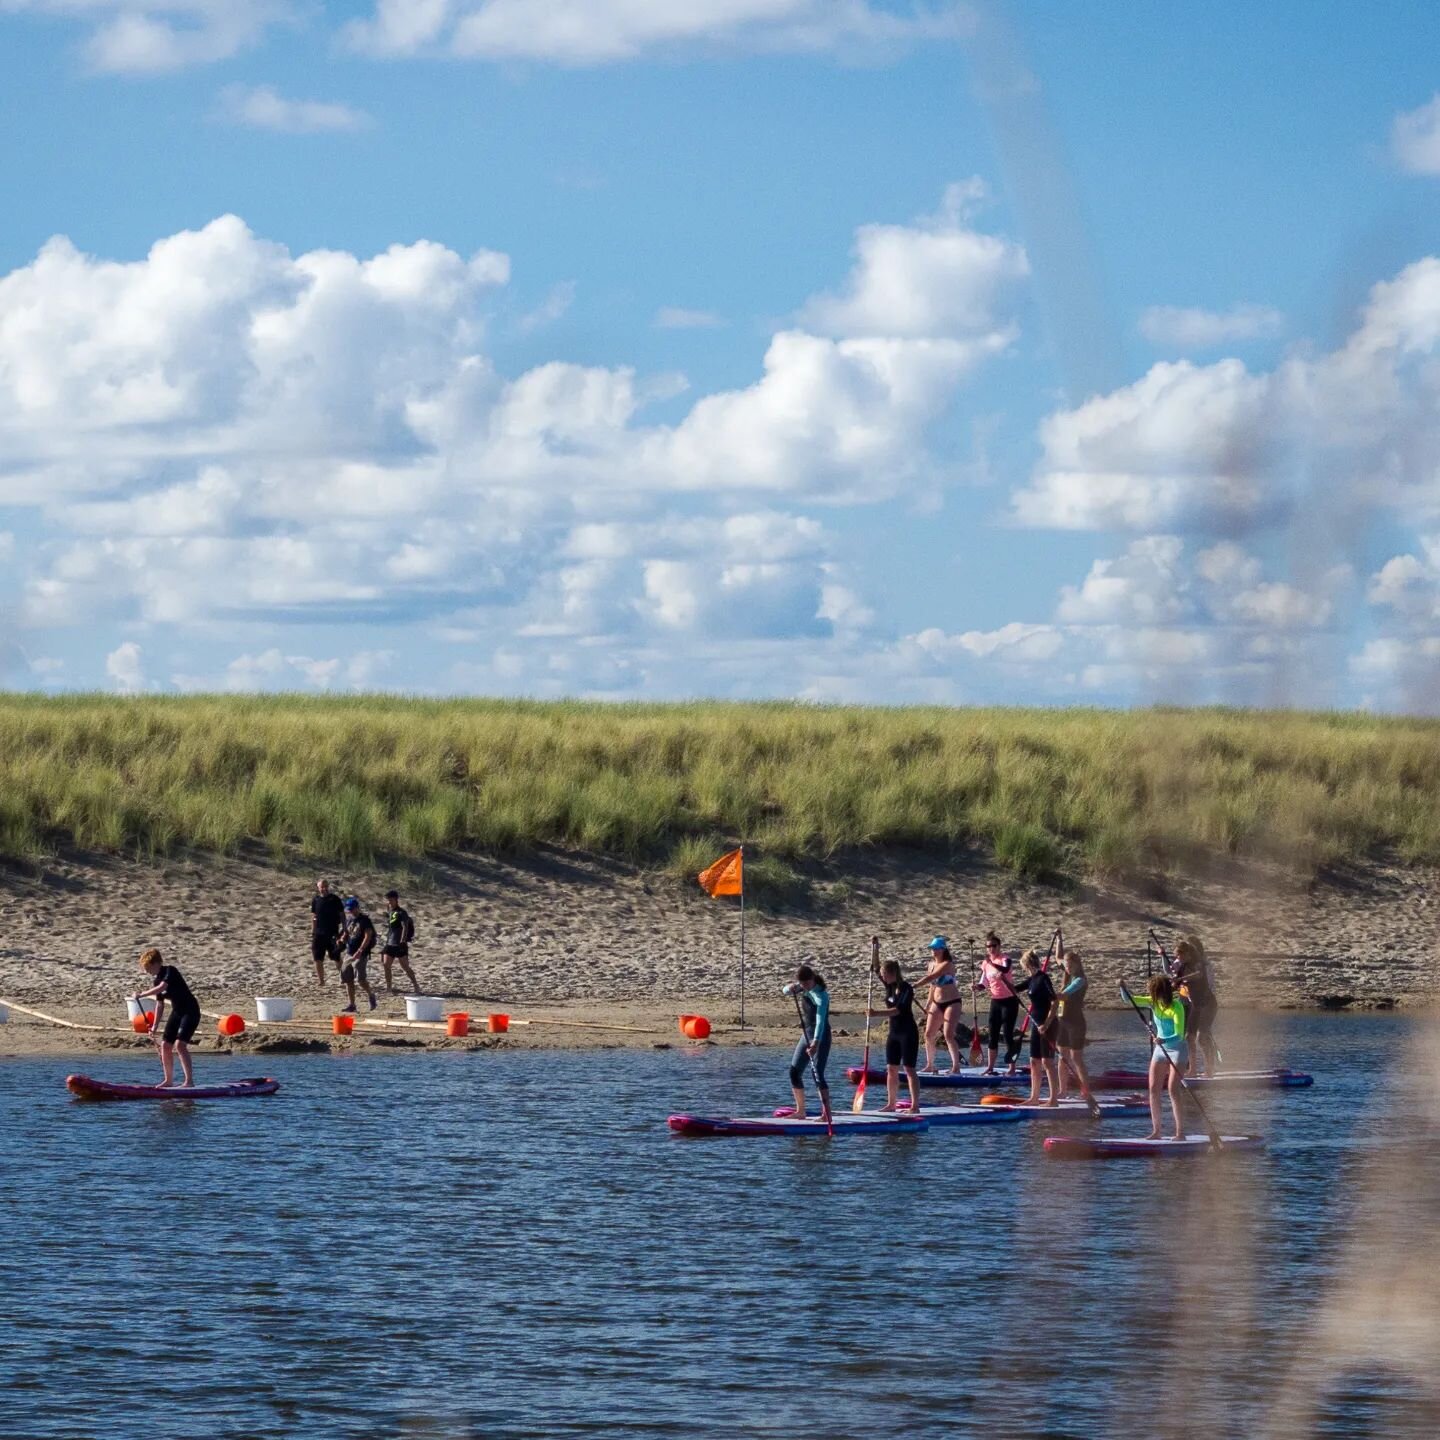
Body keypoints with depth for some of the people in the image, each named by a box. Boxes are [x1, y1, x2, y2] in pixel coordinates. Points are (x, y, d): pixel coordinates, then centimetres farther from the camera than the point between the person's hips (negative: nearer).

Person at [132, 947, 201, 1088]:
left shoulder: (170, 971, -16)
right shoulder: (157, 980, 8)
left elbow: (162, 988, -34)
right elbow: (160, 1004, 14)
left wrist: (142, 994, -34)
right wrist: (154, 1025, 10)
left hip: (190, 1011, -9)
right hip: (177, 1011, 9)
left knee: (180, 1044, -21)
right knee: (165, 1045, 5)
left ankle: (189, 1080, -20)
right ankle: (169, 1081, 16)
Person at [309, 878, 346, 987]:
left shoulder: (335, 899, -3)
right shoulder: (315, 900, 6)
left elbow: (342, 915, 0)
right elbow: (313, 916, 13)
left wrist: (343, 928, -9)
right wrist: (312, 932, 9)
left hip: (333, 933, -3)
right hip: (319, 933, 3)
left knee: (337, 958, 0)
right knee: (318, 959, 3)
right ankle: (321, 981, 13)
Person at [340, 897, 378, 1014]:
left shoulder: (364, 920, -11)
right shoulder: (349, 919, 12)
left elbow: (368, 937, -18)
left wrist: (359, 951, -26)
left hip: (361, 955, -8)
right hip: (349, 953, 8)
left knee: (361, 979, -15)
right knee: (348, 979, 6)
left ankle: (371, 995, 12)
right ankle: (352, 1005, 14)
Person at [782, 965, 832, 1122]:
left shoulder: (821, 996, -22)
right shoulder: (804, 989, 2)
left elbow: (820, 1021, -32)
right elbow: (786, 991, 14)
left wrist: (816, 1043, -43)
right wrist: (791, 988, -12)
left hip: (820, 1037, -9)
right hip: (807, 1035, 9)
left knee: (818, 1074, -17)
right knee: (794, 1071, 11)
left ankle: (827, 1114, -20)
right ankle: (800, 1112, 19)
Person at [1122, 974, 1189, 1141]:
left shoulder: (1176, 1007, -23)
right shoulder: (1153, 1003, -4)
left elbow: (1179, 1035, -29)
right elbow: (1129, 1000, -1)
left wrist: (1164, 1040, -46)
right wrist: (1122, 988, -19)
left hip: (1177, 1049, -7)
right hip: (1161, 1049, 7)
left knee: (1173, 1089, -14)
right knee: (1153, 1089, 3)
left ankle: (1180, 1132, -11)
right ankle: (1156, 1131, 10)